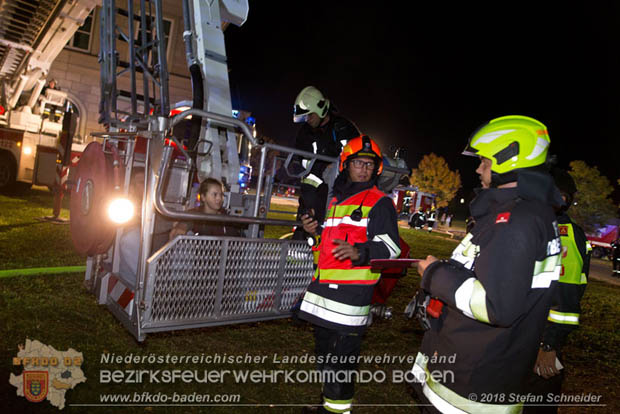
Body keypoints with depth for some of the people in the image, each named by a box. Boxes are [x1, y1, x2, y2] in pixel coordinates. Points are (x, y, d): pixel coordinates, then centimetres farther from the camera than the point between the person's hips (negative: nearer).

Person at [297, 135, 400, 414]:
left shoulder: (380, 202, -3)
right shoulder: (336, 199, 19)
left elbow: (390, 246, -14)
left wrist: (359, 253, -31)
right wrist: (316, 231, 12)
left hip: (352, 292, -8)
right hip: (323, 287, 8)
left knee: (341, 357, -5)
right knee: (324, 352, 18)